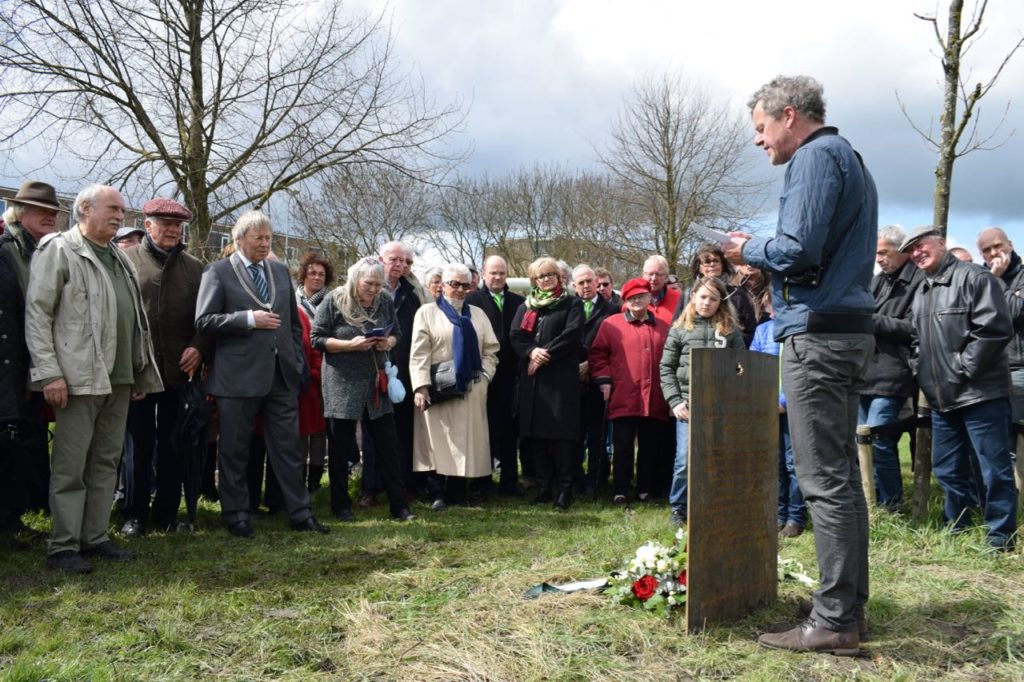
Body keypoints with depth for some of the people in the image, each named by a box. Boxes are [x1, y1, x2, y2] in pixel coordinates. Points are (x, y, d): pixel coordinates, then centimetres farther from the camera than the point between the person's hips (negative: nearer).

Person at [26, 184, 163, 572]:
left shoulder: (118, 259, 18)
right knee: (70, 466, -2)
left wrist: (142, 373, 14)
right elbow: (37, 313, -9)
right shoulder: (57, 250, -3)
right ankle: (63, 547, 6)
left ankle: (95, 537, 20)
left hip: (119, 379, 7)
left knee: (106, 462, 12)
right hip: (79, 378, -7)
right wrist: (49, 373, -16)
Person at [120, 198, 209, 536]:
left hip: (179, 370, 2)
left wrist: (198, 347, -7)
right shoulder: (127, 260, 2)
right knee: (139, 444, 5)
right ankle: (135, 515, 14)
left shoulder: (194, 267, 9)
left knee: (173, 445, 9)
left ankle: (167, 513, 19)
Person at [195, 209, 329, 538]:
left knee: (289, 448, 8)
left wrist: (297, 360, 10)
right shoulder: (218, 272, -2)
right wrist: (249, 319, -17)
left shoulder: (280, 270, 13)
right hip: (238, 376, -4)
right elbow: (204, 321, -10)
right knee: (235, 450, 6)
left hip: (282, 375, 4)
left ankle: (300, 513, 16)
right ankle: (236, 515, 19)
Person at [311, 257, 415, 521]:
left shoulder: (386, 301, 4)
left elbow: (396, 332, 15)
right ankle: (340, 506, 19)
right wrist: (351, 344, -19)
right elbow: (317, 338, -7)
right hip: (342, 383, -3)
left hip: (376, 383, 3)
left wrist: (389, 342, -9)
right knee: (341, 447, 6)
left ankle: (399, 505, 8)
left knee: (388, 445, 2)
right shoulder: (334, 300, -6)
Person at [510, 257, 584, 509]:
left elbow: (571, 335, -7)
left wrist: (546, 355, -13)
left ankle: (565, 489, -1)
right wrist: (531, 352, -12)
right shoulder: (525, 306, 19)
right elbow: (515, 336, 7)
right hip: (531, 378, 4)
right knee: (535, 434, 3)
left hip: (561, 378, -4)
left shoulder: (572, 304, 6)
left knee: (560, 433, -8)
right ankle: (543, 486, 10)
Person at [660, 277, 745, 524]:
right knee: (685, 460, -4)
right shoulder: (680, 329, 9)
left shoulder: (731, 330, 10)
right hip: (688, 405, -1)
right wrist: (675, 401, -3)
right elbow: (666, 368, 6)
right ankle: (678, 508, 12)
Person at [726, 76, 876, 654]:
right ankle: (851, 606, 21)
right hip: (851, 329, 10)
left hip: (818, 332, -10)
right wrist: (763, 256, 16)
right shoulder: (849, 158, 22)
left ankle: (835, 621, -2)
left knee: (826, 481, -7)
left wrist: (751, 250, -2)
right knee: (843, 475, 13)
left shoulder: (816, 157, -9)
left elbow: (799, 249, -20)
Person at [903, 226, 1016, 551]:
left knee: (995, 469, -1)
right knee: (947, 469, 15)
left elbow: (995, 329, -18)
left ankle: (1000, 536, 8)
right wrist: (922, 372, 12)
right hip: (941, 398, 8)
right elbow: (918, 341, 27)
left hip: (980, 393, -8)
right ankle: (956, 528, 28)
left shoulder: (974, 277, -8)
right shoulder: (922, 292, 18)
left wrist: (963, 368, -16)